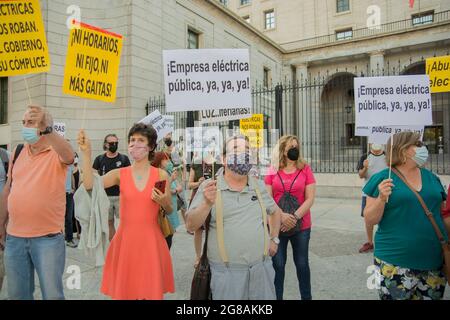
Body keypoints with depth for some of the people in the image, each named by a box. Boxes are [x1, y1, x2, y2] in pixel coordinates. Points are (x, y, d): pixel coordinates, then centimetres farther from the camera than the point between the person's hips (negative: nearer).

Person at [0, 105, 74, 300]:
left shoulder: (57, 153, -8)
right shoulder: (18, 152, 8)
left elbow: (69, 156, -33)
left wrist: (45, 130, -43)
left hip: (48, 237, -5)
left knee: (52, 293, 6)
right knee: (17, 293, 20)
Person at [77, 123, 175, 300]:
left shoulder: (161, 175, -1)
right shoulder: (120, 174, 1)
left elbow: (170, 210, 8)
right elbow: (89, 185, -14)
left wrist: (163, 202, -14)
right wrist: (86, 153, -17)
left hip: (151, 240, -1)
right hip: (125, 239, 1)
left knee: (151, 291, 9)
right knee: (124, 290, 13)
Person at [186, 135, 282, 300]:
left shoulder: (259, 186, 7)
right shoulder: (209, 187, -6)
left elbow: (275, 211, 23)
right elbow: (191, 226, -12)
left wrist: (274, 239, 14)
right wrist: (207, 204, -28)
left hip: (262, 267, 4)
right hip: (227, 271, -3)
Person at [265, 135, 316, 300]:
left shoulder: (305, 169, -1)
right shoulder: (273, 171, 0)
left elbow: (310, 199, -5)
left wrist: (295, 217, -15)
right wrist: (281, 215, -17)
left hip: (301, 226, 0)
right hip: (276, 225, 0)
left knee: (302, 263, 13)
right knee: (277, 264, 9)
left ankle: (306, 296, 31)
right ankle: (277, 296, 26)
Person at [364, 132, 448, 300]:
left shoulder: (431, 177, 7)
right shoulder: (382, 179, -7)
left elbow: (442, 213, 16)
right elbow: (370, 220, -7)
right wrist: (381, 198, -23)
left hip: (434, 262, 5)